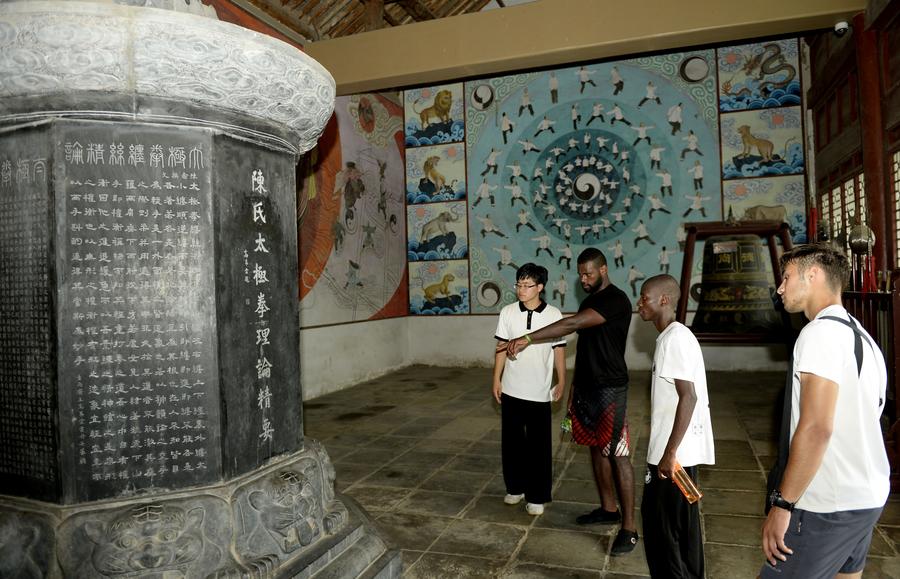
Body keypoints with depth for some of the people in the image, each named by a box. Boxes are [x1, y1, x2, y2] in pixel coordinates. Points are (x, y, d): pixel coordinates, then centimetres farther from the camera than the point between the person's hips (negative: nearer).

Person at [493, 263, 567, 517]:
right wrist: (496, 379, 2)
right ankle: (515, 487, 30)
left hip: (540, 392, -2)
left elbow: (559, 350, 1)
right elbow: (501, 348, 3)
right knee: (512, 441, 13)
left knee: (539, 445, 5)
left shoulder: (553, 315, -7)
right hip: (511, 390, 2)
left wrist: (561, 381, 3)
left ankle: (537, 496, 19)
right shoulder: (508, 312, -3)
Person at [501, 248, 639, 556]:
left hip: (610, 389, -9)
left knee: (618, 454, -5)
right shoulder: (589, 302, 13)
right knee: (596, 448, 15)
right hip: (586, 387, 9)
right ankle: (608, 508, 29)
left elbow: (572, 324, -28)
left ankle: (629, 527, 3)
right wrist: (573, 386, 17)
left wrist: (528, 339, -30)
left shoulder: (616, 300, -17)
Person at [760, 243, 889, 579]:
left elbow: (815, 428, -25)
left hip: (831, 506, -10)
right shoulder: (863, 337, 13)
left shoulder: (821, 332, -17)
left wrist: (782, 504, -21)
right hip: (870, 497, 10)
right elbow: (860, 420, 17)